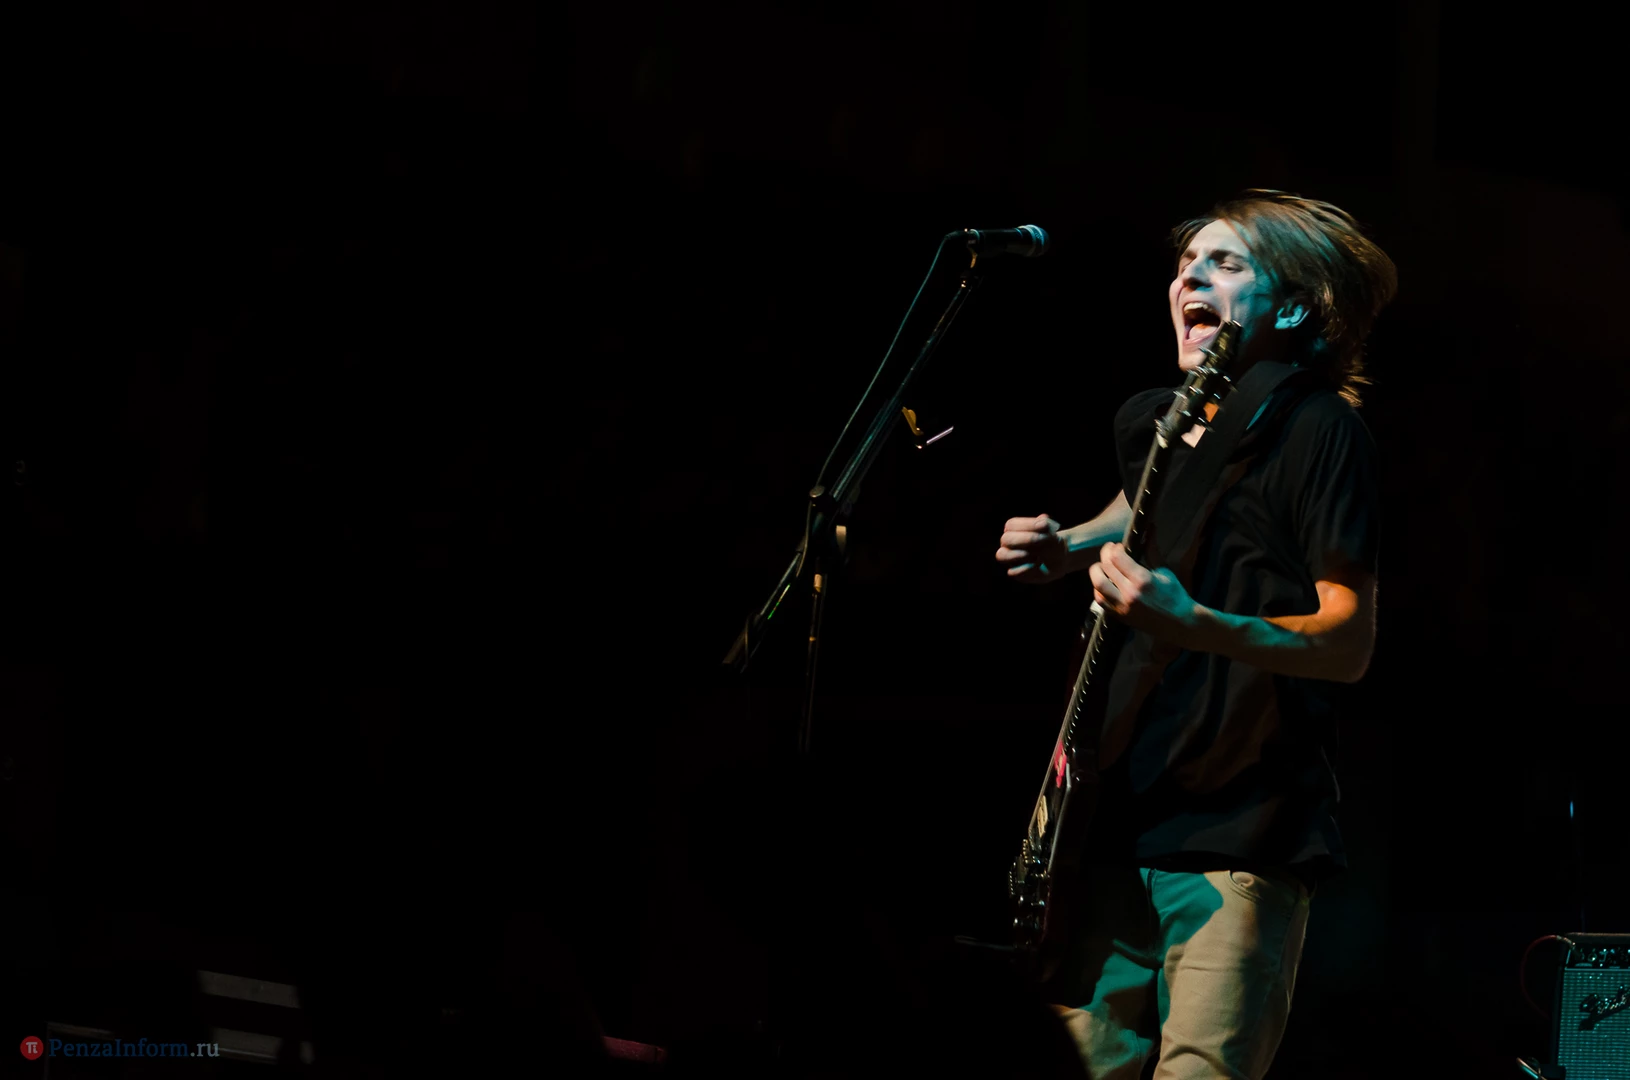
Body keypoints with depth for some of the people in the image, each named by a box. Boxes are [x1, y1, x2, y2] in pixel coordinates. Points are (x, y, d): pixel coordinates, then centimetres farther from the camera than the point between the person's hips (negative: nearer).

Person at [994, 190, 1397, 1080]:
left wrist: (1196, 625, -30)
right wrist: (1065, 551, 15)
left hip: (1241, 838, -6)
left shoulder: (1319, 434, -9)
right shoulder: (1149, 423, 10)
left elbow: (1350, 643, -16)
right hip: (1119, 817, 6)